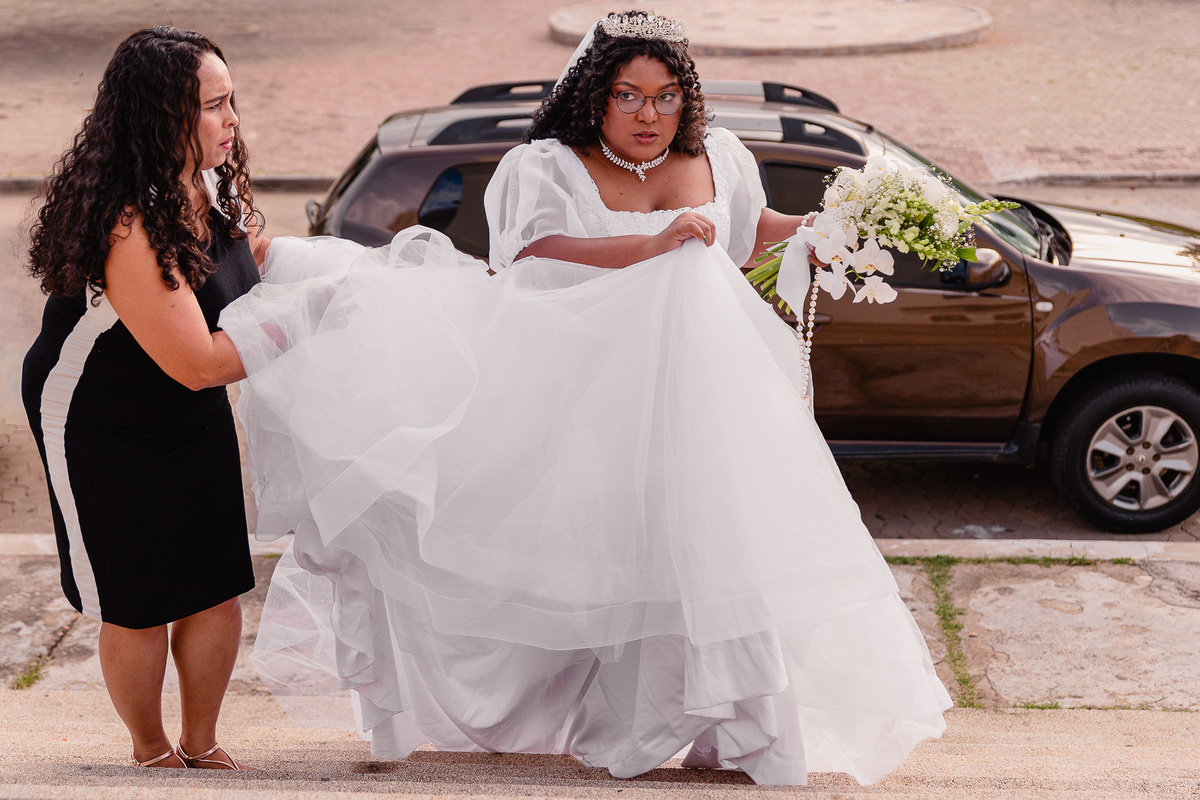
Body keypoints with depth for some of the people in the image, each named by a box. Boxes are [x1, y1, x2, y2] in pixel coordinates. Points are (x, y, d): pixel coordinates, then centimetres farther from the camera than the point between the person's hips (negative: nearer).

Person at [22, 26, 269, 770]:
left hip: (195, 419, 7)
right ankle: (151, 753, 32)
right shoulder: (130, 228, -35)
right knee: (138, 609, 7)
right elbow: (198, 362, -31)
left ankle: (201, 746, 31)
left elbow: (250, 250, 16)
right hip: (103, 430, -7)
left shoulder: (211, 180, -8)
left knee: (218, 591, 9)